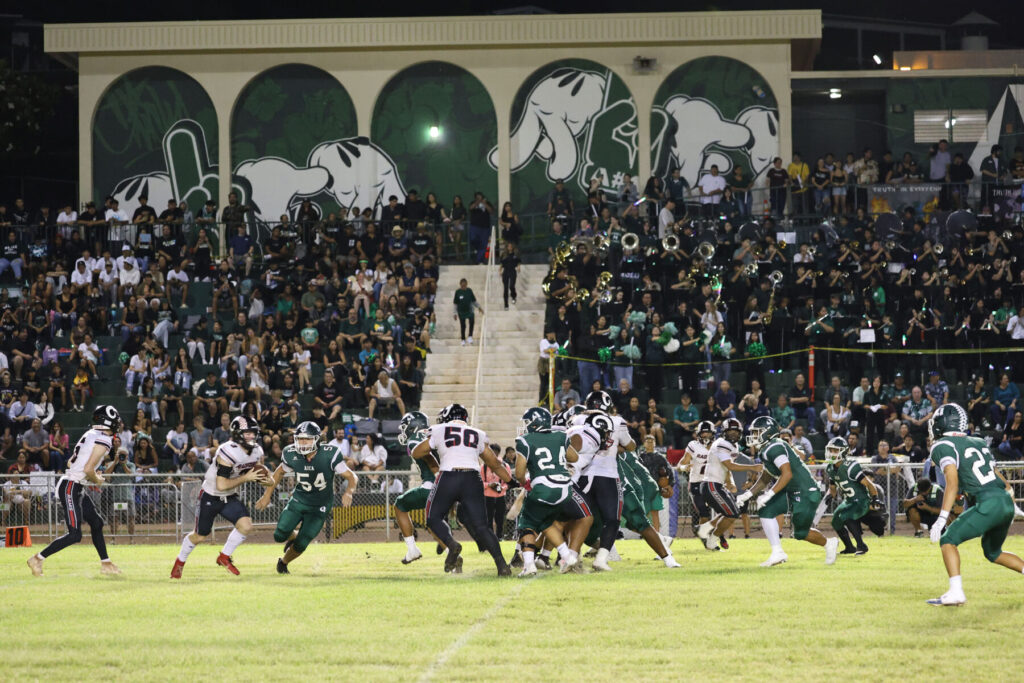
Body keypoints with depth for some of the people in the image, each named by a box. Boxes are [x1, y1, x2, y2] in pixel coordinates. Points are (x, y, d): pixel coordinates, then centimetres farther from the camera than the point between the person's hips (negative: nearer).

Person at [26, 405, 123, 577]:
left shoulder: (91, 435, 13)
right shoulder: (103, 441, -15)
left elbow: (71, 462, 18)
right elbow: (88, 469, -22)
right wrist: (97, 480, -2)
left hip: (76, 489, 10)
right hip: (71, 488, -10)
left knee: (96, 523, 17)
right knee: (75, 534, -9)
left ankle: (106, 564, 26)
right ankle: (37, 559, -4)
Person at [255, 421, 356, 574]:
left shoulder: (329, 455, -24)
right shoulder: (292, 455, -14)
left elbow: (352, 477, -17)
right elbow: (280, 472, 8)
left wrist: (348, 492, -37)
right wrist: (267, 495, 6)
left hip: (319, 507, -2)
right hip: (298, 500, 2)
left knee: (300, 545, -7)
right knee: (280, 536, -12)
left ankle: (283, 563, 26)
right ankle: (294, 534, 26)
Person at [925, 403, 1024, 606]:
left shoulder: (942, 446, -2)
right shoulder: (979, 443, 21)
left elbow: (952, 480, -15)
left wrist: (942, 518, -19)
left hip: (989, 503, -8)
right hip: (1007, 503, 8)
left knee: (948, 540, 0)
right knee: (993, 552, 26)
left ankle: (956, 592, -14)